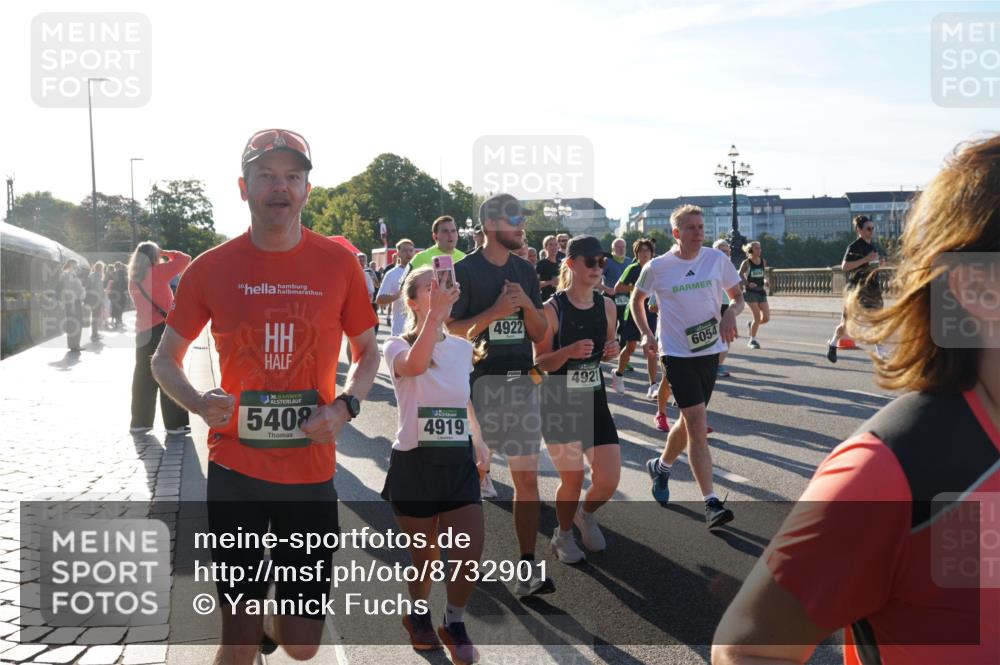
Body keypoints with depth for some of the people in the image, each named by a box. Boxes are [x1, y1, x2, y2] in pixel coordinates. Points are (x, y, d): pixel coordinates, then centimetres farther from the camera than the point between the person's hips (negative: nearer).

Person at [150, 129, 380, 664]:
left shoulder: (338, 263, -1)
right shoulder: (211, 268, -2)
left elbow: (367, 351, 11)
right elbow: (165, 359, 8)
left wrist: (345, 405, -9)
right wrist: (198, 403, -13)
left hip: (310, 471, 1)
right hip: (234, 470, 0)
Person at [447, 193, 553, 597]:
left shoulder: (525, 272, 12)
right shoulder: (465, 271, -4)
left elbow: (539, 334, 12)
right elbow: (452, 331, -8)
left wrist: (527, 304, -6)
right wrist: (495, 311, -17)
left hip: (523, 381, 4)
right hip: (480, 381, -4)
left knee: (527, 476, 0)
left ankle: (527, 568, 3)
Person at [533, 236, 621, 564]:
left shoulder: (606, 306, 1)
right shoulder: (552, 309, -14)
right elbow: (540, 363, -11)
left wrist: (613, 351, -7)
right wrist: (569, 351, -29)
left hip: (595, 401, 4)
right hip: (559, 405, -4)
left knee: (609, 479, -1)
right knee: (572, 479, -1)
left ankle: (586, 514, 33)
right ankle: (563, 535, 29)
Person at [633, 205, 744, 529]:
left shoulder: (717, 259, 0)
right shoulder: (656, 268, -6)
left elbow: (738, 296, 11)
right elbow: (636, 301, 11)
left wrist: (731, 314, -11)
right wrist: (646, 334, -3)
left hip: (710, 350, 4)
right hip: (677, 353, -4)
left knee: (689, 421, 15)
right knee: (698, 425, -13)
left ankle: (661, 466, 43)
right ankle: (711, 503, -11)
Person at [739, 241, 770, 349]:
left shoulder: (763, 261, 7)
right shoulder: (746, 263, -6)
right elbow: (740, 275, -6)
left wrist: (765, 280, 1)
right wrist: (748, 283, -21)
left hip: (761, 291, 5)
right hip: (750, 292, -5)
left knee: (766, 318, -3)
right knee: (757, 317, -10)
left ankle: (751, 324, 29)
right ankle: (752, 341, 7)